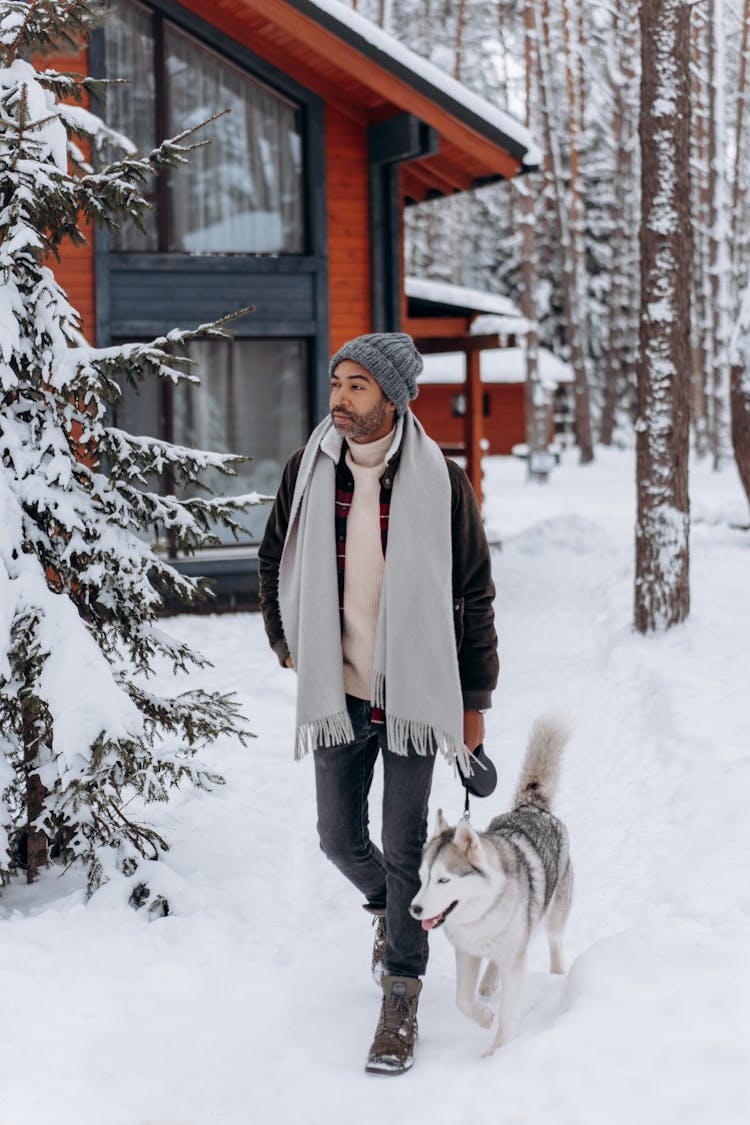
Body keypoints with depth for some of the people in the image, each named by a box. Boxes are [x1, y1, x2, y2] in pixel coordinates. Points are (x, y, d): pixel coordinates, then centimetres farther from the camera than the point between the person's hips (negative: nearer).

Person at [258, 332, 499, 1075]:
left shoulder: (440, 483, -10)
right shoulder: (307, 472, -3)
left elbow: (473, 595, -3)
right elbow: (274, 561, 16)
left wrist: (474, 701, -1)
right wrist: (286, 643, 15)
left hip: (414, 692, -3)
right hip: (337, 691, 3)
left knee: (404, 848, -1)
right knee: (340, 838, 11)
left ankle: (401, 1003, 13)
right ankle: (388, 910, 45)